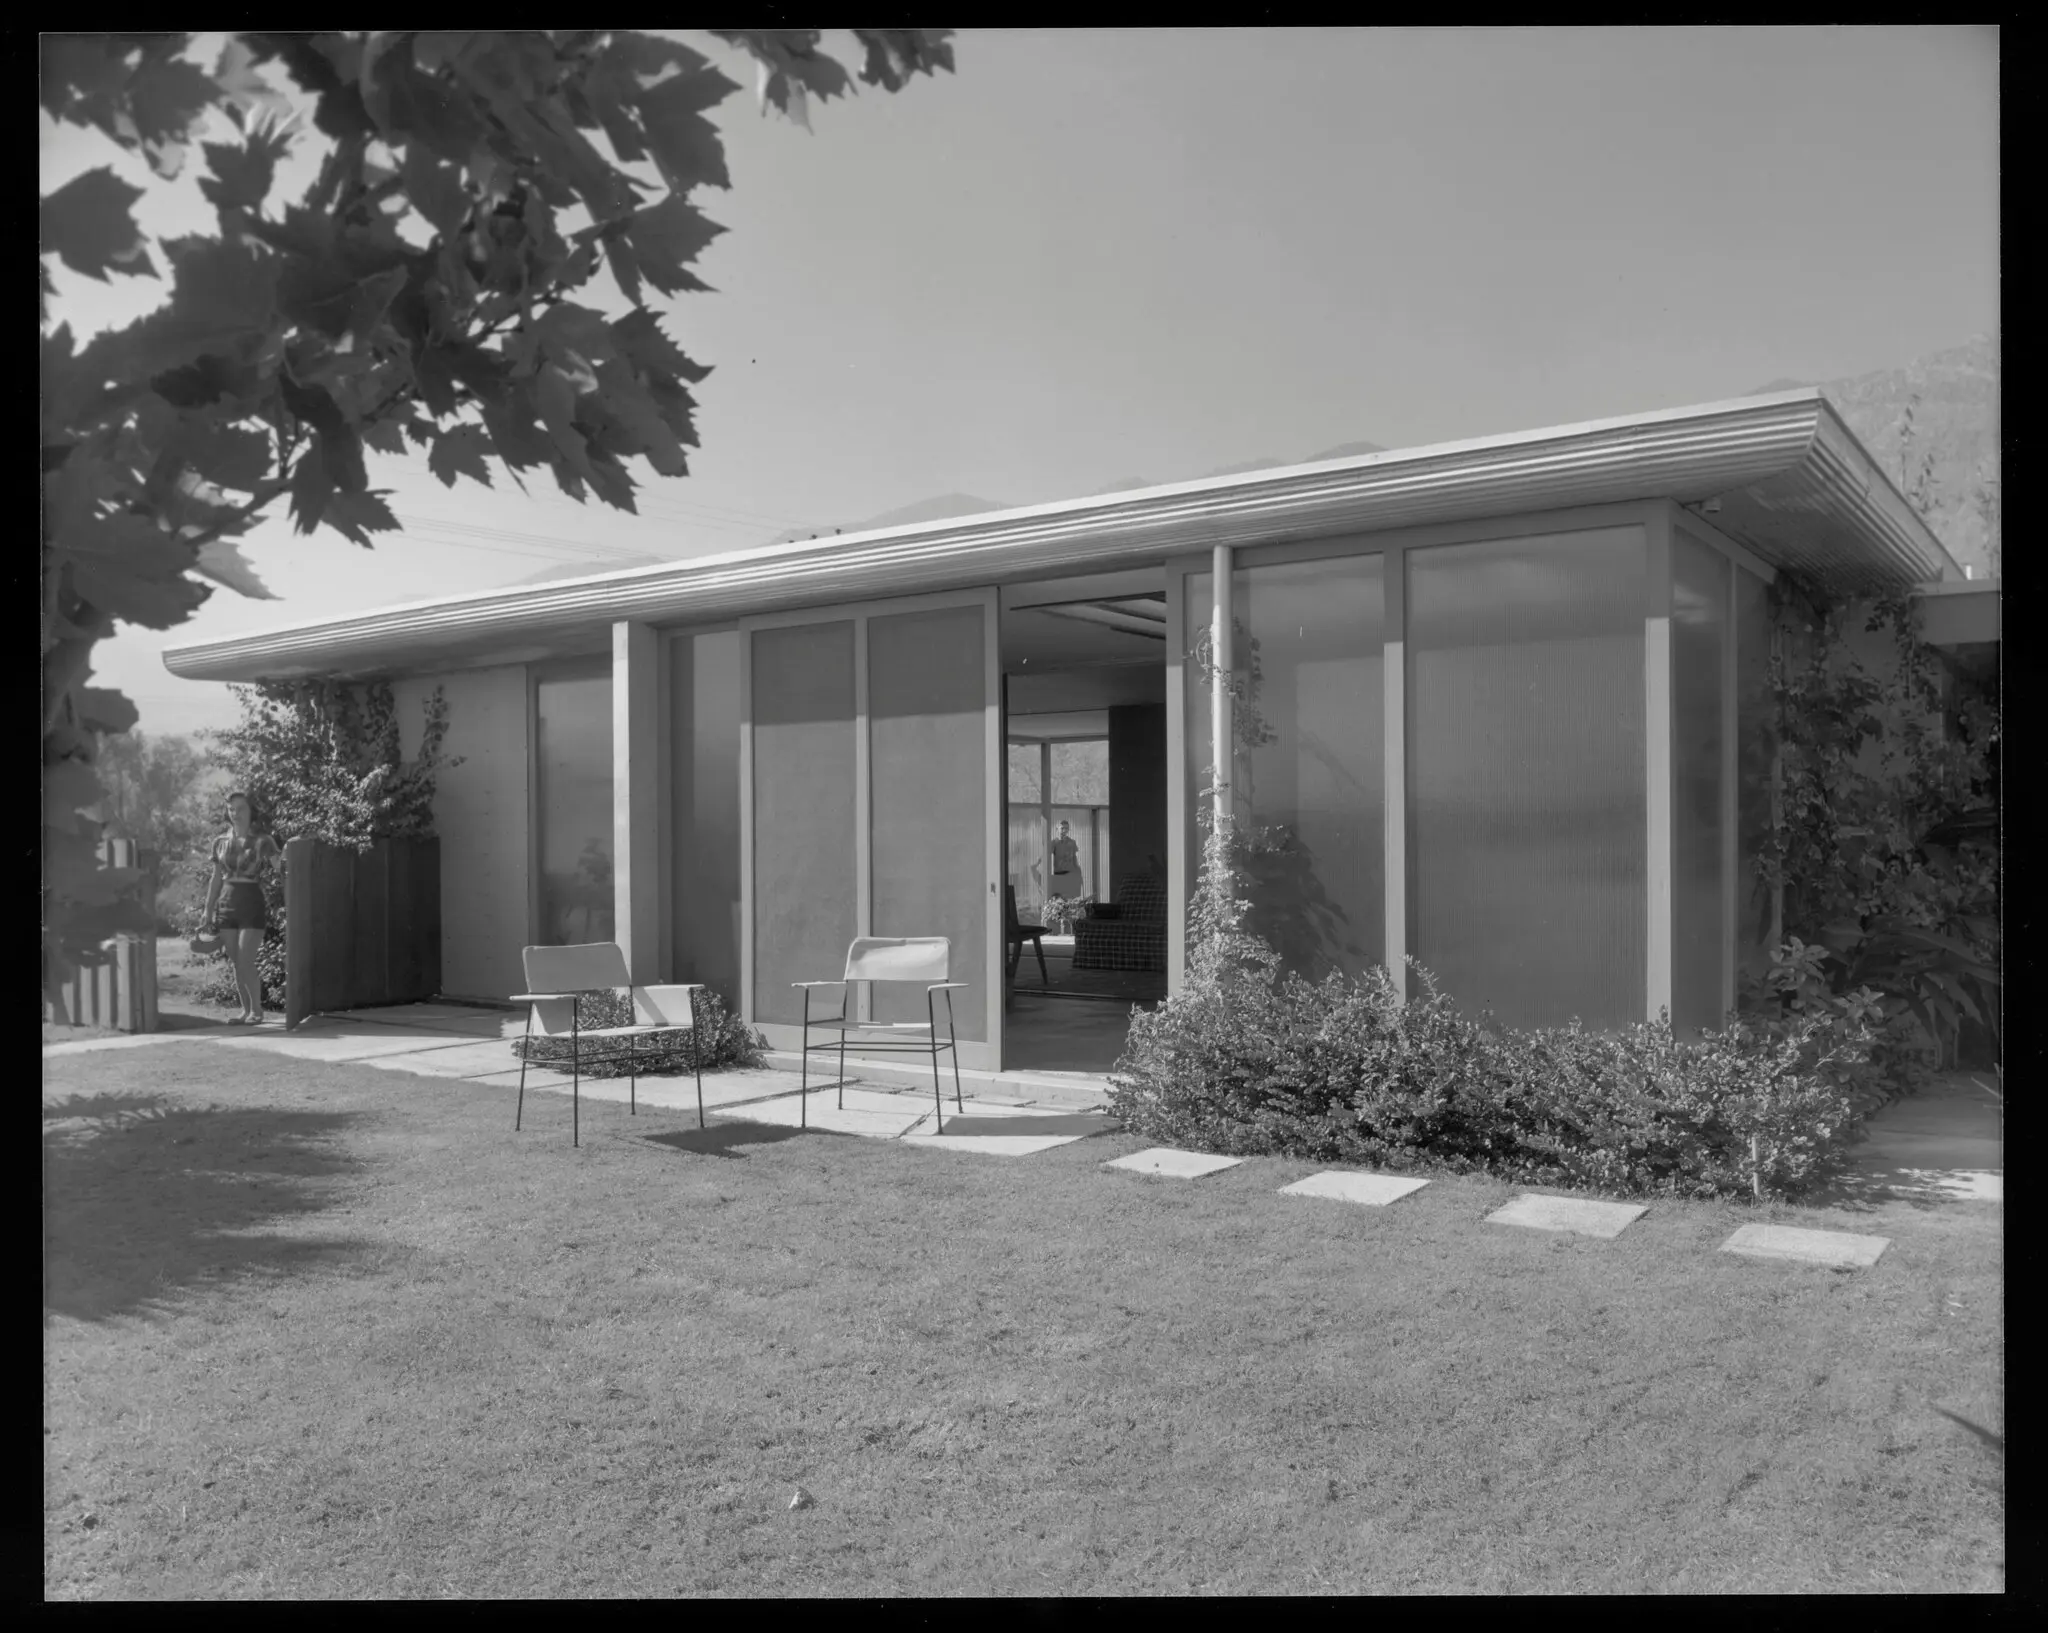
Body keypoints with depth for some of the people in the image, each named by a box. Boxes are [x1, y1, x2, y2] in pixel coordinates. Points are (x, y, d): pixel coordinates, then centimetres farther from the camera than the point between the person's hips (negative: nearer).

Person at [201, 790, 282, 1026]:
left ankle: (256, 1010, 2)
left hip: (252, 905, -5)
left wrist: (286, 857, -39)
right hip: (228, 905, 5)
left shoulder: (262, 841, -3)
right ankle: (246, 1010, 15)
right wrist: (208, 912, 13)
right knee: (237, 964, 7)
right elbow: (216, 880, 14)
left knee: (246, 963, -9)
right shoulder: (221, 843, 10)